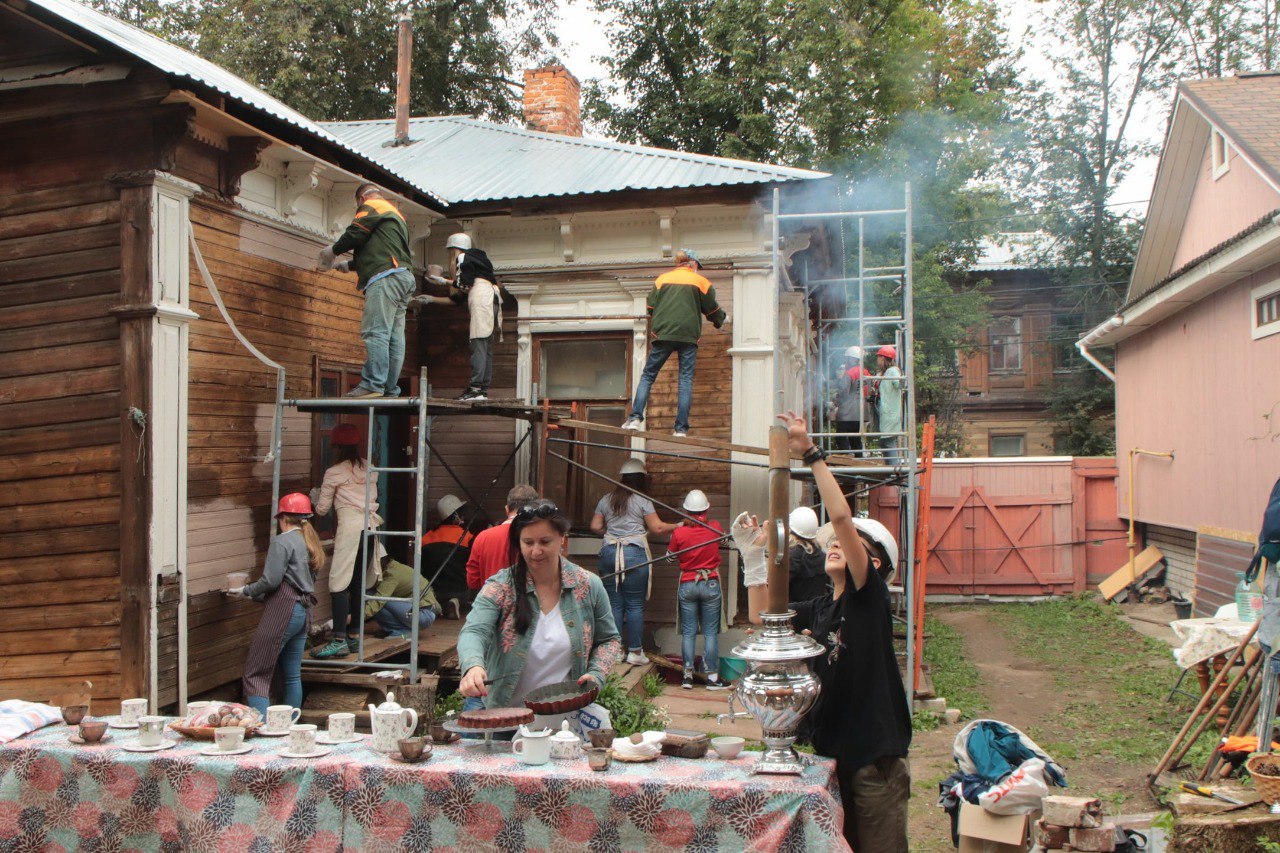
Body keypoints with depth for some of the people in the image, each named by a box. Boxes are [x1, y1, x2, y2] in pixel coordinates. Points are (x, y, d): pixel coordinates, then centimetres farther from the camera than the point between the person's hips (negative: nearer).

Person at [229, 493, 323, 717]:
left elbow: (271, 580, -16)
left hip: (283, 611, -9)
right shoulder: (310, 542, 17)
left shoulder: (282, 541, -9)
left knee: (256, 674, -5)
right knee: (292, 675, 13)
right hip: (304, 611, 9)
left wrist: (246, 591, 2)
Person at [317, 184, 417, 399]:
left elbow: (355, 234, -6)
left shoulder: (370, 207, 5)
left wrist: (333, 250, 12)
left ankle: (373, 384, -22)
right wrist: (349, 265, 42)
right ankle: (390, 388, 1)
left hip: (385, 278, -9)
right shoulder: (396, 215, 33)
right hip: (404, 278, 9)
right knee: (394, 337, 3)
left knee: (376, 332, -15)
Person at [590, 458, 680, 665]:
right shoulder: (642, 500, 0)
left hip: (609, 552, 4)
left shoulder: (606, 500, 12)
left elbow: (595, 527, 12)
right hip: (635, 553, -4)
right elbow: (658, 528, -4)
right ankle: (635, 652, 5)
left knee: (614, 603, 8)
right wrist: (679, 526, 8)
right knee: (635, 605, 2)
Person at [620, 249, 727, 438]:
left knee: (648, 375, 7)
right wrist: (721, 319, 36)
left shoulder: (662, 279, 11)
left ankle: (636, 417, -7)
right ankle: (681, 428, -6)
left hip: (663, 334, 1)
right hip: (689, 336, -1)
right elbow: (712, 310, 14)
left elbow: (651, 307, 11)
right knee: (686, 379, 1)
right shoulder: (700, 282, 8)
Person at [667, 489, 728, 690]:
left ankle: (688, 676, 8)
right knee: (710, 632, 3)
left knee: (688, 632, 7)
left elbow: (670, 555, 7)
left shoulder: (679, 533, -7)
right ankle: (712, 677, 4)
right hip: (710, 584, 0)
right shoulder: (715, 528, -5)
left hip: (687, 585, 0)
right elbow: (724, 536, 19)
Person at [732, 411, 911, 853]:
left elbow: (841, 517, -21)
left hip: (874, 755, -7)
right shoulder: (819, 609, 11)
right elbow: (763, 617, 6)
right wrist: (753, 554, 0)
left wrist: (811, 453, -22)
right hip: (829, 750, 7)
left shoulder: (870, 594, -10)